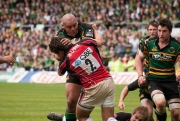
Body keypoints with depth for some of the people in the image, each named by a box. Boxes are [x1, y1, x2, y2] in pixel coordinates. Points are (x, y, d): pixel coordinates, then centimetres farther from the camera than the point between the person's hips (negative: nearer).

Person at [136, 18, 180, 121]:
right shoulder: (149, 43, -1)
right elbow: (139, 58, 14)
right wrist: (140, 75, 2)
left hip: (170, 81, 1)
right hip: (154, 80, 0)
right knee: (160, 103, -30)